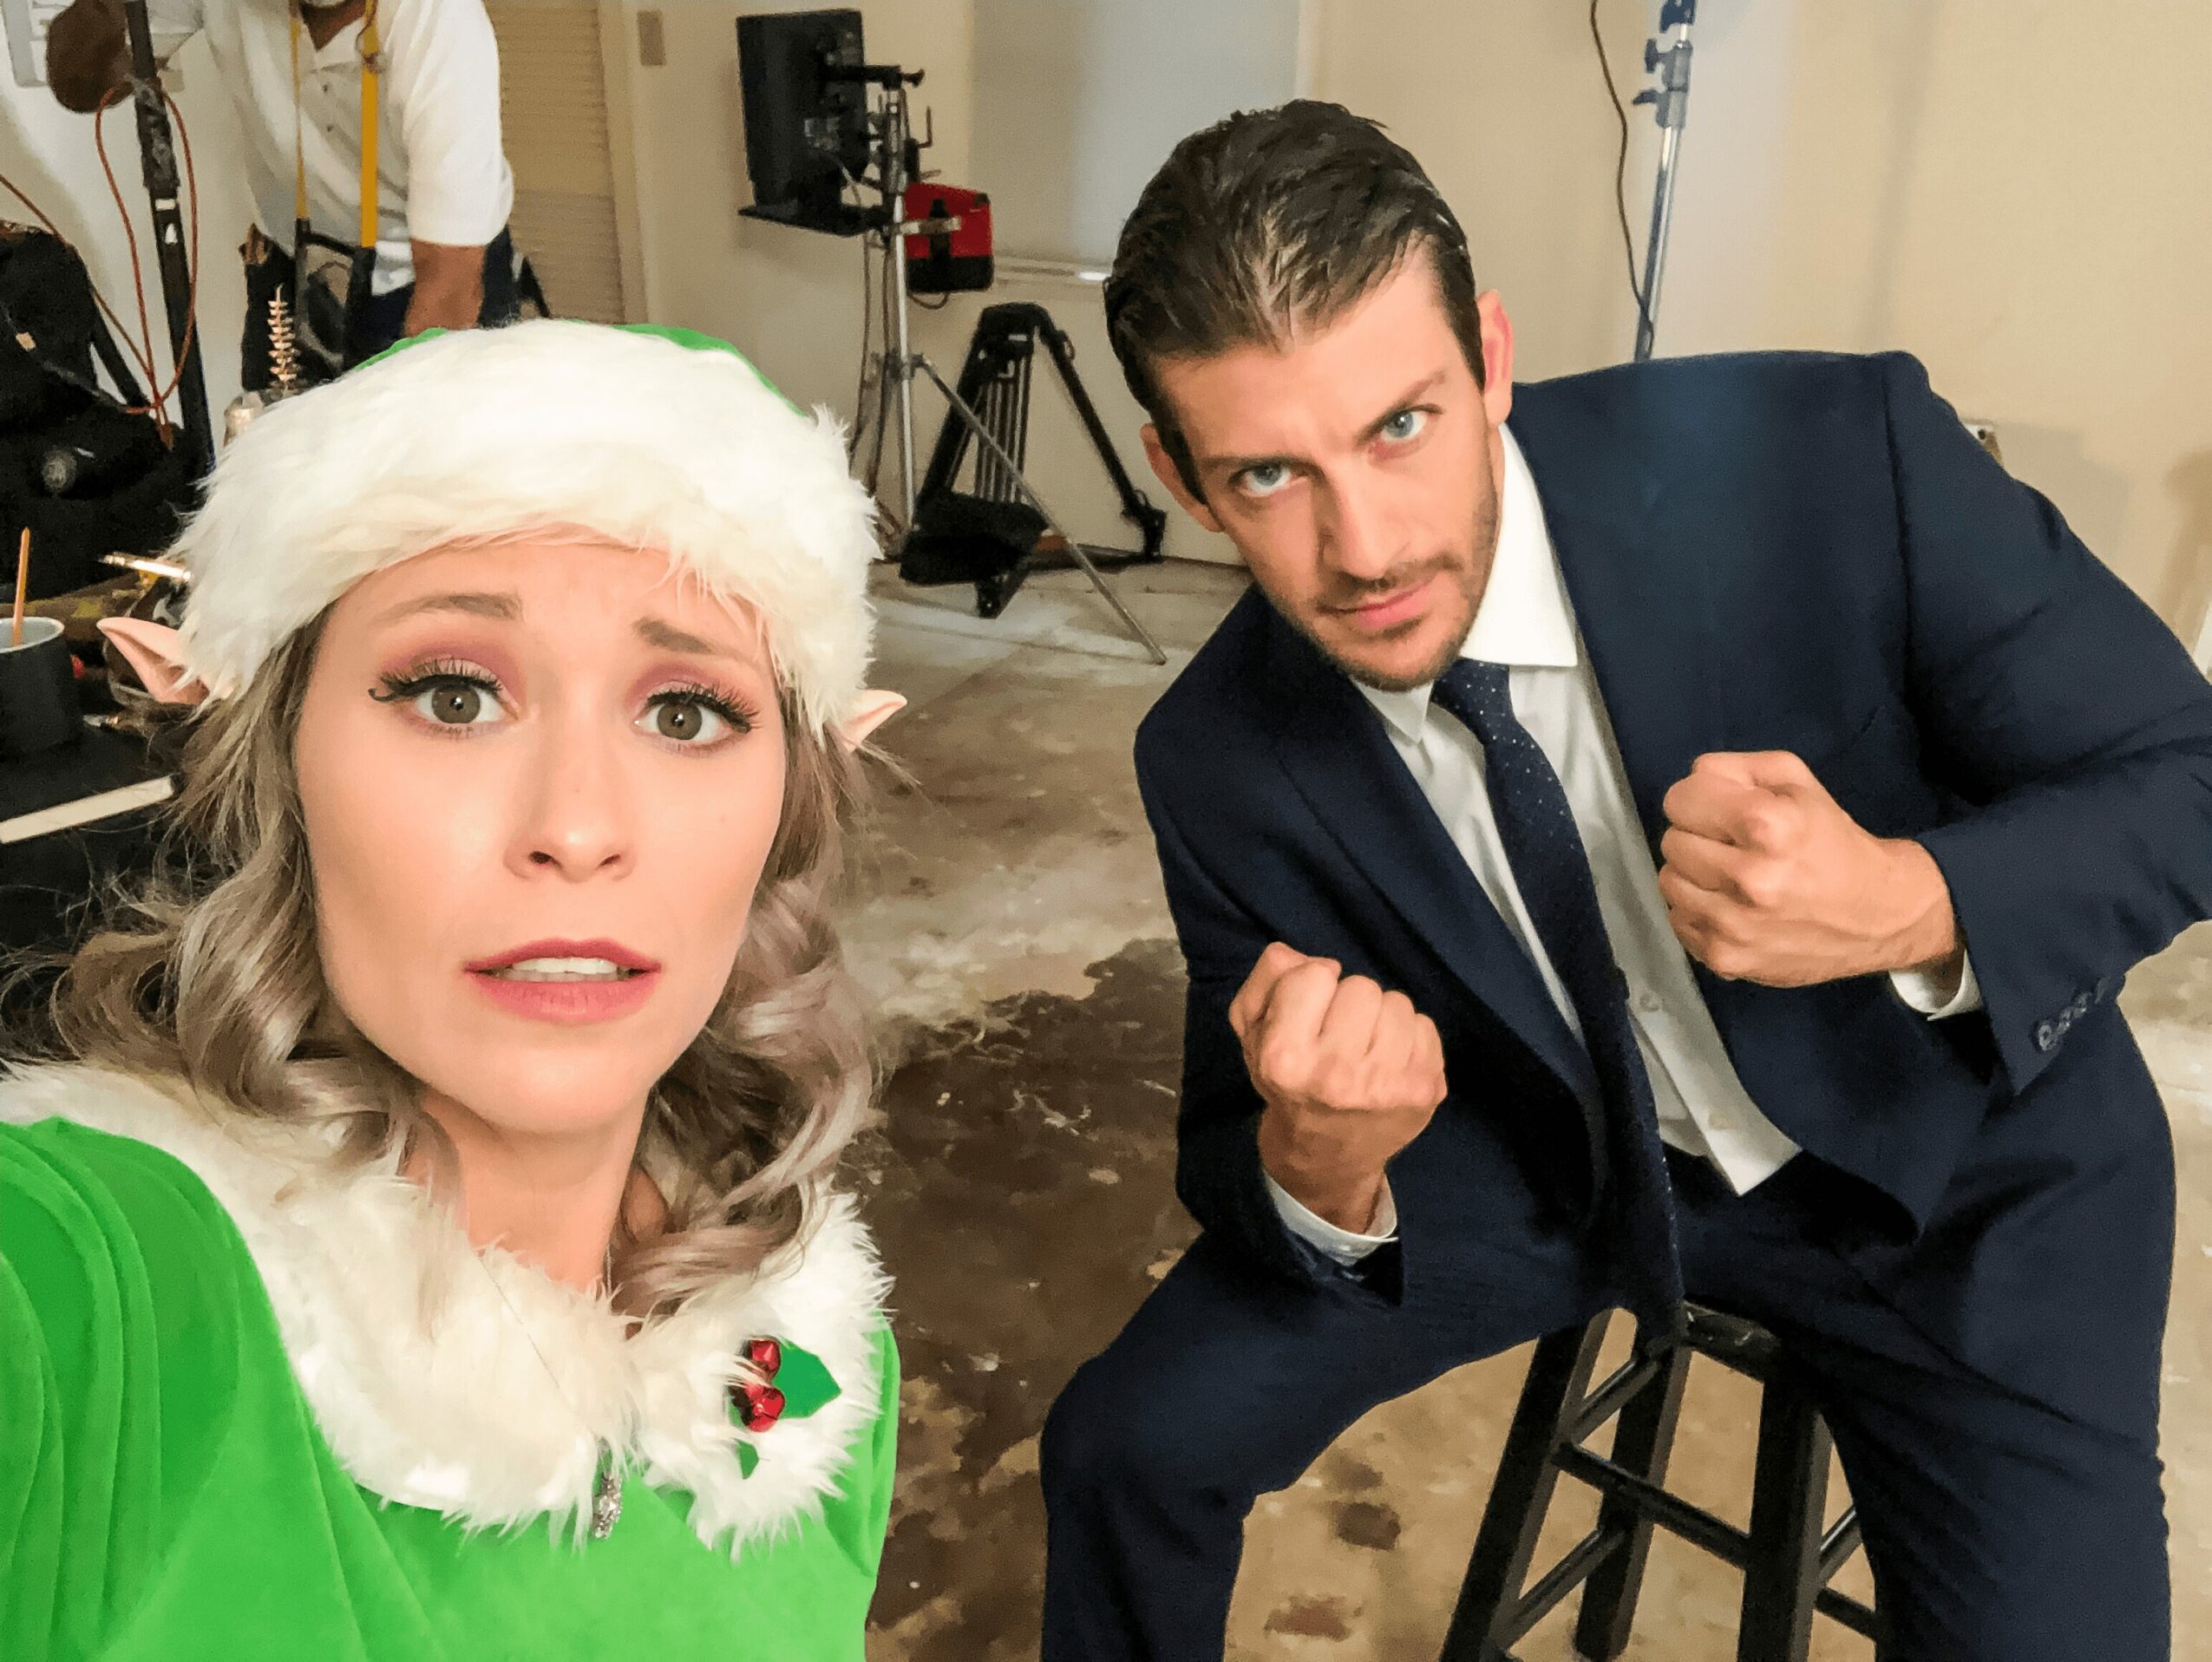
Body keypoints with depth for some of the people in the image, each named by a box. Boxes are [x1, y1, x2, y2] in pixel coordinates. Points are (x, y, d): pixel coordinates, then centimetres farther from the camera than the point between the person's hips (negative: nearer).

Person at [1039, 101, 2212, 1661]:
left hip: (1953, 1141, 0)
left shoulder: (1838, 459, -28)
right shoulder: (1222, 764, -19)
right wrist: (1323, 1162, -35)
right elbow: (1248, 1167, -10)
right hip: (1557, 1162, 1)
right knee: (1130, 1446, -6)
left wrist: (1913, 905, -36)